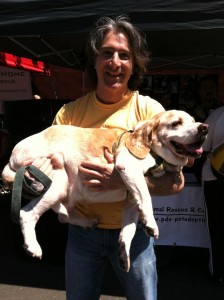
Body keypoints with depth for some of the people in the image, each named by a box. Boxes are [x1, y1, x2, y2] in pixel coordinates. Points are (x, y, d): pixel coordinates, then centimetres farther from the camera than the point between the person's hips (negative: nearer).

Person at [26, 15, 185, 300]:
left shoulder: (148, 109, -11)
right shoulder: (70, 112, -4)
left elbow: (175, 182, -15)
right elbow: (46, 164, 0)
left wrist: (124, 180, -31)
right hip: (82, 230, 2)